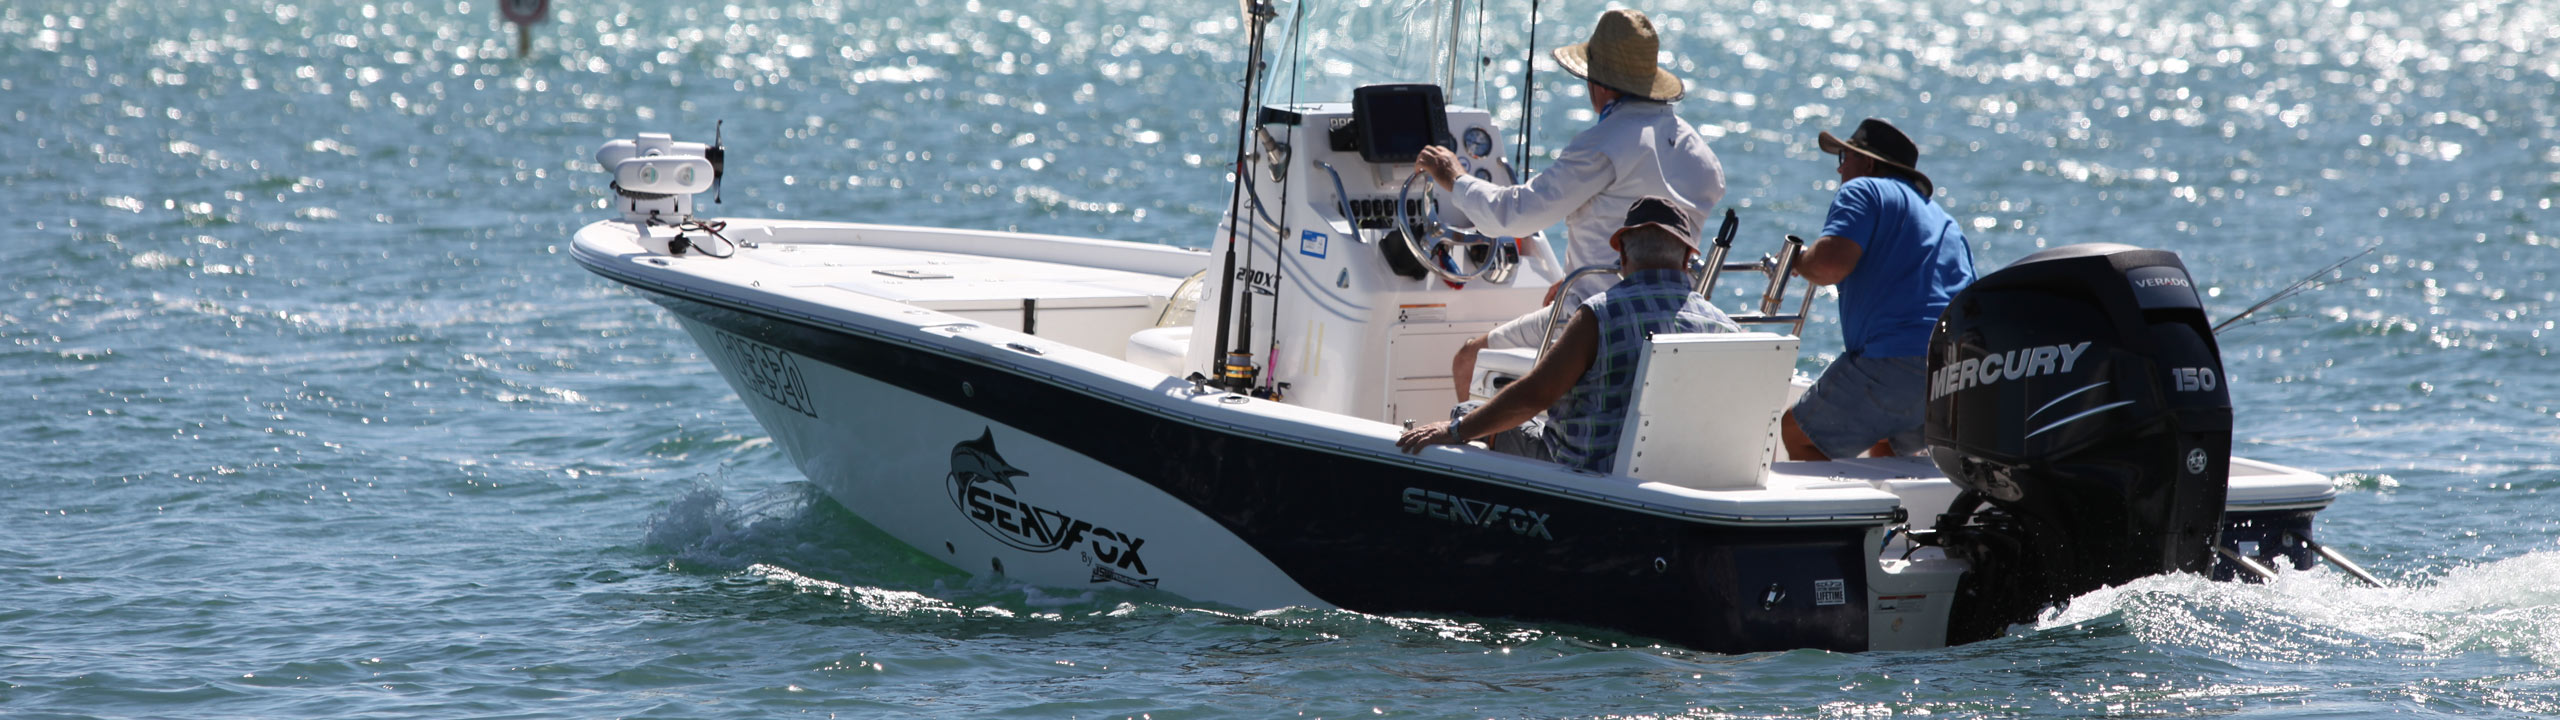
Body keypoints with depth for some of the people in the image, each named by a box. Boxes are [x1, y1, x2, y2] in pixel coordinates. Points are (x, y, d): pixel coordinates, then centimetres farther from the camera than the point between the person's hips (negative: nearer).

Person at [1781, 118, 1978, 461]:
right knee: (1885, 443, 32)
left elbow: (1831, 263, -12)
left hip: (1897, 360, -8)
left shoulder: (1865, 191, 6)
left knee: (1796, 436, 0)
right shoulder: (1943, 219, 32)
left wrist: (1799, 261, 9)